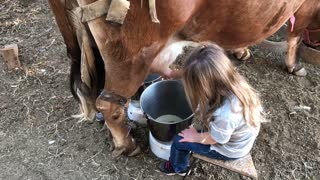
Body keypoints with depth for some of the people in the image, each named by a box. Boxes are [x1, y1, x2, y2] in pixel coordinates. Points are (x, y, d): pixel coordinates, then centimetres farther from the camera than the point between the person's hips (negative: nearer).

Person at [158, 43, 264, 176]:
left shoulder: (225, 115, -45)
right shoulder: (234, 82, -23)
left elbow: (214, 139, -24)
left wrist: (195, 137, -5)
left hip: (230, 150, -7)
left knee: (179, 141, 5)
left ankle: (178, 168, 39)